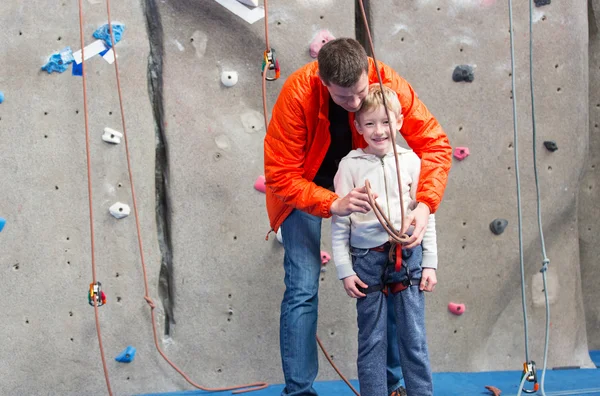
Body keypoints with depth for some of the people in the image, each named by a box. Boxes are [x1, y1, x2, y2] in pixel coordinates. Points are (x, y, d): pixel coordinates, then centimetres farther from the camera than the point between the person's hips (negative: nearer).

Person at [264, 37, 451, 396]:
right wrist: (332, 204, -42)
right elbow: (280, 174, -30)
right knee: (303, 288, -12)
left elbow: (435, 142, -24)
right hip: (305, 183, -3)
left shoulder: (388, 83, -28)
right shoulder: (298, 93, -34)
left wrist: (426, 204, -37)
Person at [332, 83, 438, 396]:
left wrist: (430, 264, 3)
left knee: (414, 338, 6)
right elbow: (339, 221, 0)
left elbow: (427, 215, 6)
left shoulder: (410, 161, 3)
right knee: (371, 340, 6)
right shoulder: (350, 165, -1)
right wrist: (344, 270, -3)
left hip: (408, 256, 1)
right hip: (367, 259, -1)